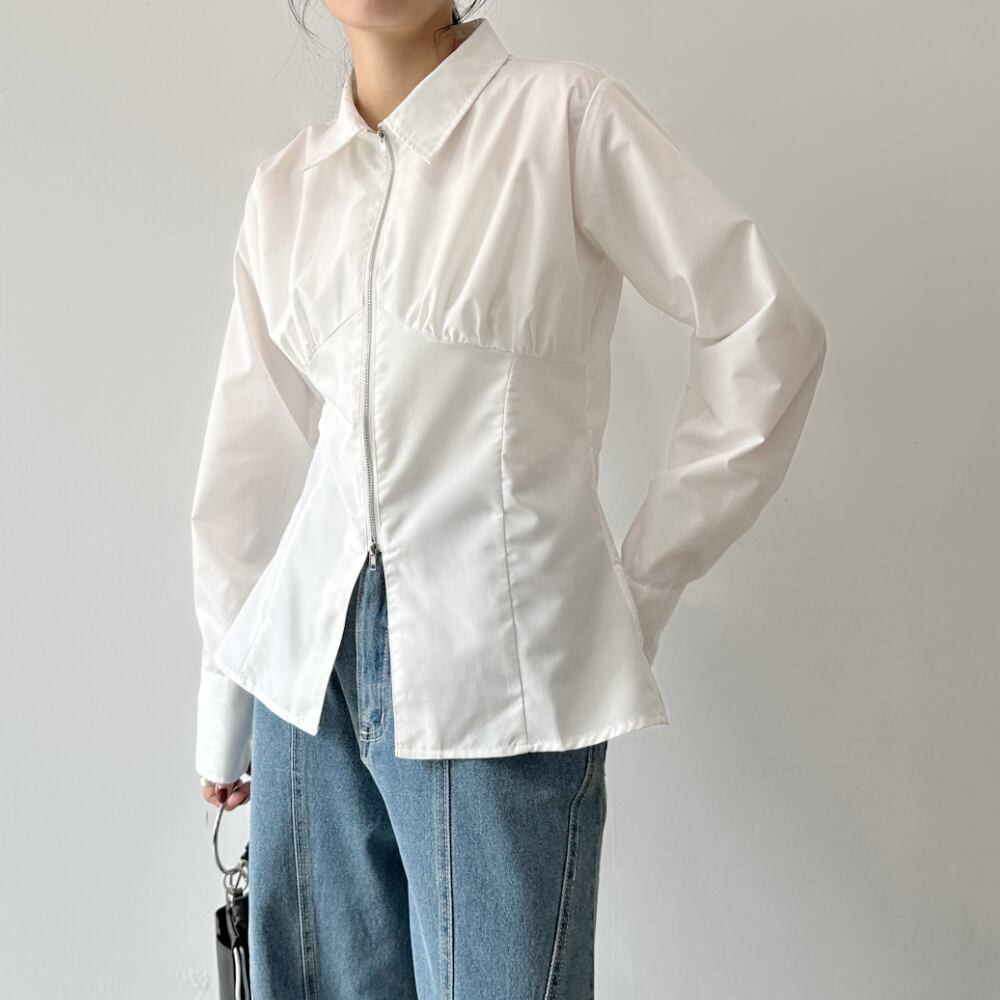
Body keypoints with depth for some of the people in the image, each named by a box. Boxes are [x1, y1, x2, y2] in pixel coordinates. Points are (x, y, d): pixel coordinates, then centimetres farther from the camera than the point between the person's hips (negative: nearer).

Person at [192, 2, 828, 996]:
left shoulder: (569, 118, -5)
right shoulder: (285, 186, 10)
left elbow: (767, 334, -6)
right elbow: (249, 457, 13)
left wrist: (641, 584, -4)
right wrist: (224, 709, 15)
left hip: (495, 671, -4)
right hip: (311, 661, 5)